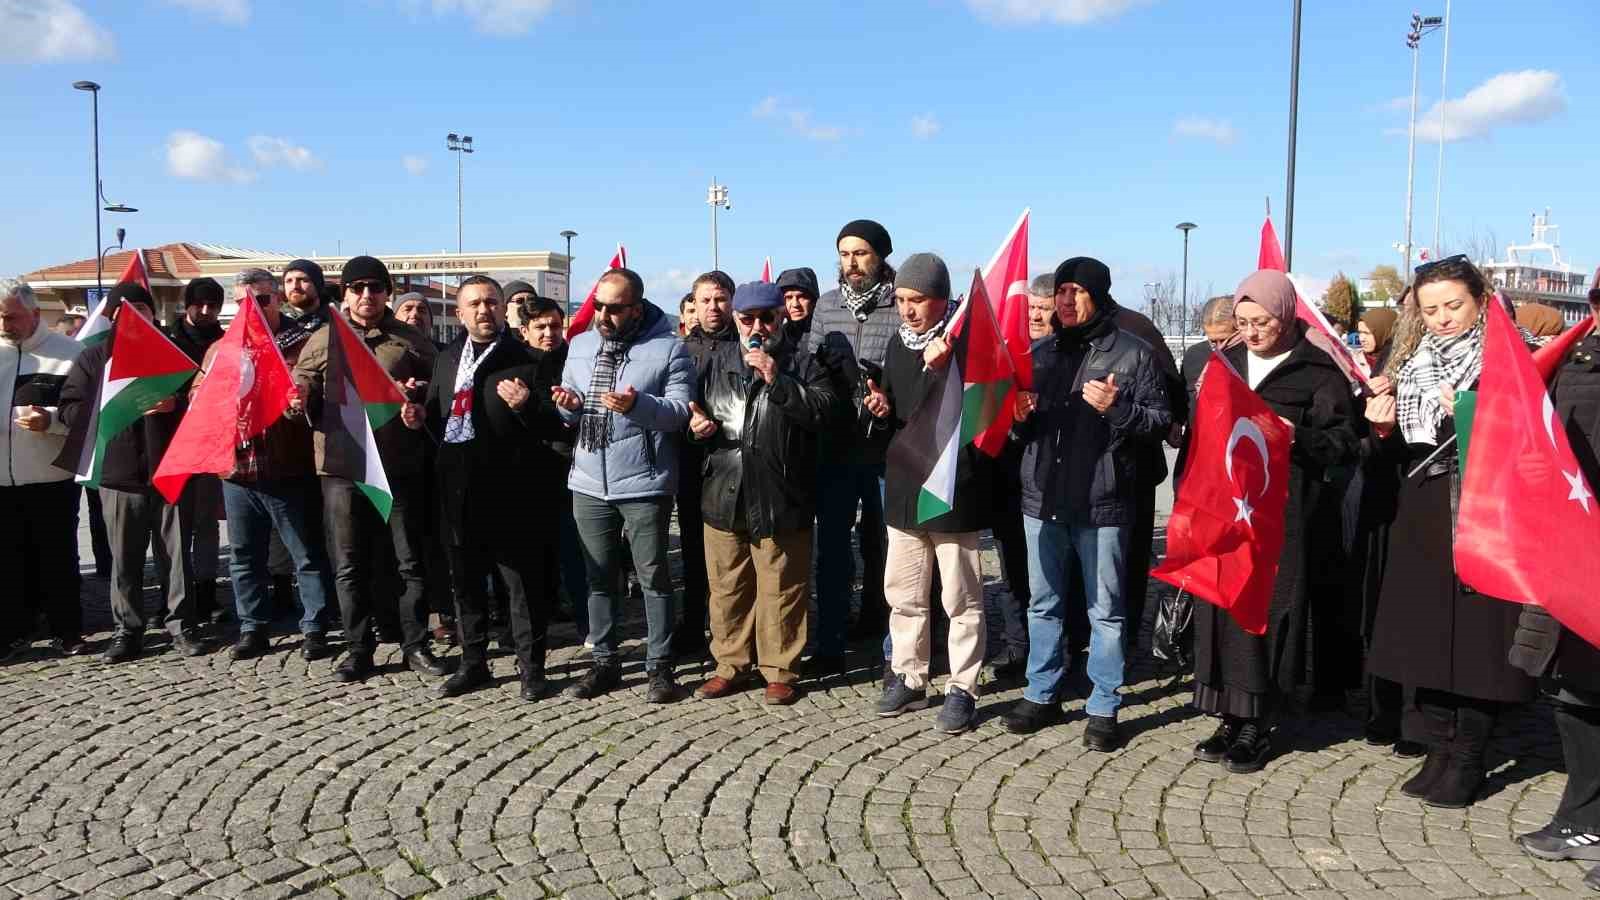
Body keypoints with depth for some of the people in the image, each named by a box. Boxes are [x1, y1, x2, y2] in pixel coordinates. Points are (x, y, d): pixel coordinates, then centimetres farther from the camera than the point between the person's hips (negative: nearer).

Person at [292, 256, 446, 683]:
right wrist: (298, 398, -11)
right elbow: (300, 385, 12)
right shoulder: (322, 340, 9)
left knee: (410, 561, 6)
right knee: (349, 566, 7)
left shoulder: (410, 340, 6)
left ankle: (416, 646, 18)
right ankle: (358, 649, 19)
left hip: (400, 467, -1)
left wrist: (421, 409, -12)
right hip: (342, 467, 1)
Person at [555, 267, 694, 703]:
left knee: (654, 576, 2)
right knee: (600, 577, 12)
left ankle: (660, 665, 12)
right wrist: (569, 404, -6)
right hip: (589, 483, 5)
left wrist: (638, 404, -27)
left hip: (644, 485, -5)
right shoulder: (580, 345, 12)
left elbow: (680, 411, -11)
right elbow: (570, 415, 17)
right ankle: (605, 662, 22)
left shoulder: (669, 348, -4)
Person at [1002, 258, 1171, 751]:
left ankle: (1103, 708, 16)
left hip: (1102, 504, -5)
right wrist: (1019, 415, -3)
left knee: (1104, 610, 5)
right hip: (1042, 498, 5)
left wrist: (1117, 409, -21)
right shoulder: (1039, 352, 12)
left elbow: (1160, 420, -5)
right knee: (1043, 603, 14)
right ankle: (1041, 695, 27)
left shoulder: (1132, 353, -3)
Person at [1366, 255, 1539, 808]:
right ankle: (1440, 752, 18)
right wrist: (1385, 429, -5)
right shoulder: (1411, 363, 13)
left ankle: (1468, 762, 11)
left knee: (1476, 637, -1)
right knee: (1425, 635, 5)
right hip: (1423, 521, 5)